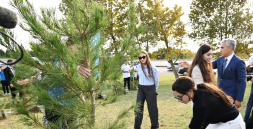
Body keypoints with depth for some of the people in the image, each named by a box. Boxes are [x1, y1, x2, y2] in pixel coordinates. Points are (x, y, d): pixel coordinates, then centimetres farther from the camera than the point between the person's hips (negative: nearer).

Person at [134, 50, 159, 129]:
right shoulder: (138, 67, 1)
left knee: (152, 109, 7)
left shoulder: (152, 68, -13)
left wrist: (154, 89, 9)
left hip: (150, 89, -4)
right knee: (138, 109, 1)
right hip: (141, 89, 4)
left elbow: (156, 80, 0)